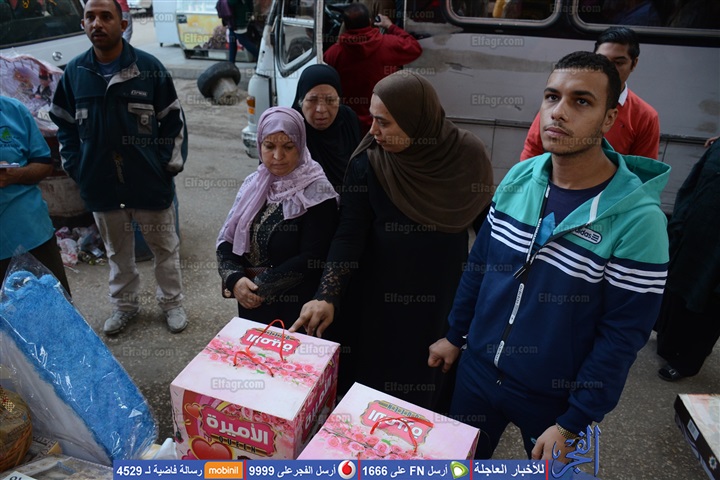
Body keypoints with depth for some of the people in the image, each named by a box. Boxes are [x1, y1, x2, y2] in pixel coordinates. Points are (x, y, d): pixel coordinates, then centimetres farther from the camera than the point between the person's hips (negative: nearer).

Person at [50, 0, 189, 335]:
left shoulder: (149, 68, -7)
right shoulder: (74, 72, 2)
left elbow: (173, 120, -1)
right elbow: (64, 124, 12)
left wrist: (170, 163, -6)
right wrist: (75, 167, 4)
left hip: (150, 182, -2)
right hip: (101, 185, 3)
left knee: (164, 248, 11)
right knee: (117, 252, 18)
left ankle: (172, 302, 31)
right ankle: (124, 305, 37)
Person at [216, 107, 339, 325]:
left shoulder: (317, 193, -14)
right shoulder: (253, 184, 3)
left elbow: (312, 259, -19)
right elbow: (227, 240, 1)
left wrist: (260, 287, -18)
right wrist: (235, 279, -17)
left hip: (296, 307, -5)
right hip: (251, 302, 6)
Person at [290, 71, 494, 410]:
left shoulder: (467, 156, -12)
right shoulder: (367, 164, -16)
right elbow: (348, 235, -16)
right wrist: (327, 297, -25)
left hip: (444, 298, 1)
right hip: (381, 297, -1)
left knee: (431, 383, 18)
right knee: (374, 376, 16)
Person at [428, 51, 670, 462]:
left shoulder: (637, 219, -21)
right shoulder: (518, 178, -7)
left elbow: (622, 337, -17)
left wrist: (572, 425, -13)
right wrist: (455, 336, 9)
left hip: (554, 397, -4)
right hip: (478, 370, 4)